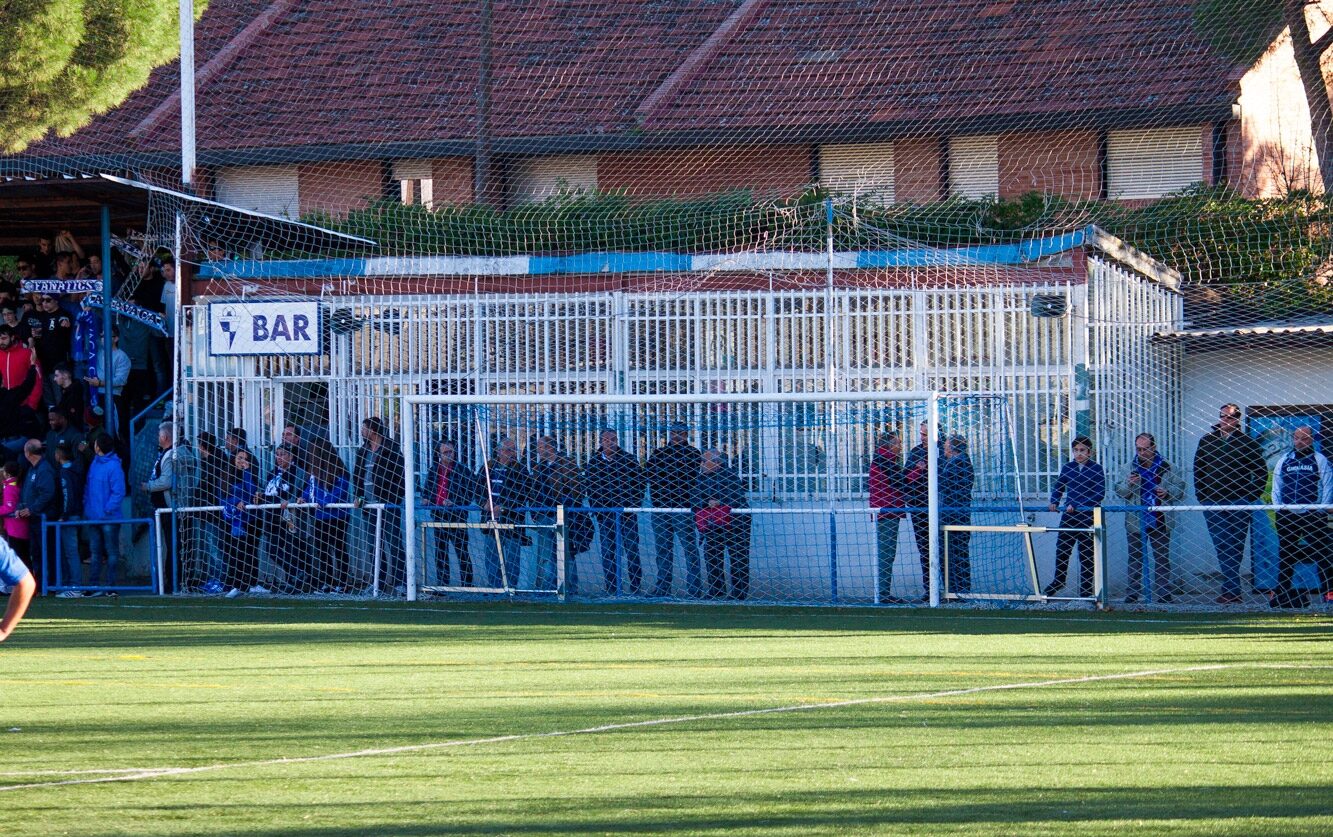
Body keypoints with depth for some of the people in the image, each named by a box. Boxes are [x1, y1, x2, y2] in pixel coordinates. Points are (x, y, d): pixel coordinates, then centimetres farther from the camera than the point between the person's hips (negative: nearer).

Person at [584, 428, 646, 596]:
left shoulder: (629, 459, 3)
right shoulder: (594, 462, 6)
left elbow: (639, 482, 5)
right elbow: (589, 486, 8)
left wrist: (635, 505, -5)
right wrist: (596, 510, -1)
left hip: (627, 511, -1)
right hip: (604, 512, 1)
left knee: (632, 550, -1)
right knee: (608, 552, 1)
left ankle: (635, 587, 4)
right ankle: (612, 588, 4)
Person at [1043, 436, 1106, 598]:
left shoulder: (1097, 470, -6)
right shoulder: (1068, 467, 7)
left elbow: (1100, 494, -12)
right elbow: (1058, 487, 16)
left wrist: (1078, 505, -19)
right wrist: (1054, 502, -4)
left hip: (1088, 517, -4)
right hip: (1068, 516, 4)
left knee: (1086, 554, 3)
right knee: (1061, 549, 10)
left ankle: (1086, 590, 11)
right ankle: (1058, 582, 28)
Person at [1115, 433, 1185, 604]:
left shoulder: (1167, 467, 2)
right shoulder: (1130, 468, 6)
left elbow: (1180, 488, 8)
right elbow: (1119, 491, 8)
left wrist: (1168, 493, -11)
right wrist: (1129, 484, -12)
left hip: (1160, 522, -1)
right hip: (1135, 523, 1)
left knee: (1162, 559, 3)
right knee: (1135, 559, 5)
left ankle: (1164, 594, 7)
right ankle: (1132, 594, 9)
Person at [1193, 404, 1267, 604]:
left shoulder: (1247, 443, 1)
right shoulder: (1207, 441, 10)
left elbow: (1261, 471, 4)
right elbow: (1197, 468, 17)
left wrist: (1252, 496, -2)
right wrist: (1201, 494, 7)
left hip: (1238, 504, -3)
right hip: (1212, 503, 3)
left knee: (1235, 548, -2)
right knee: (1222, 548, 0)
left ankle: (1231, 591, -1)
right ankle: (1231, 590, 2)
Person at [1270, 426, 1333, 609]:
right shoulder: (1284, 461, 13)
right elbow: (1276, 486, 16)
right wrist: (1278, 508, 4)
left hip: (1313, 516, -4)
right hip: (1287, 516, 4)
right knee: (1285, 554, 6)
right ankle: (1283, 592, 13)